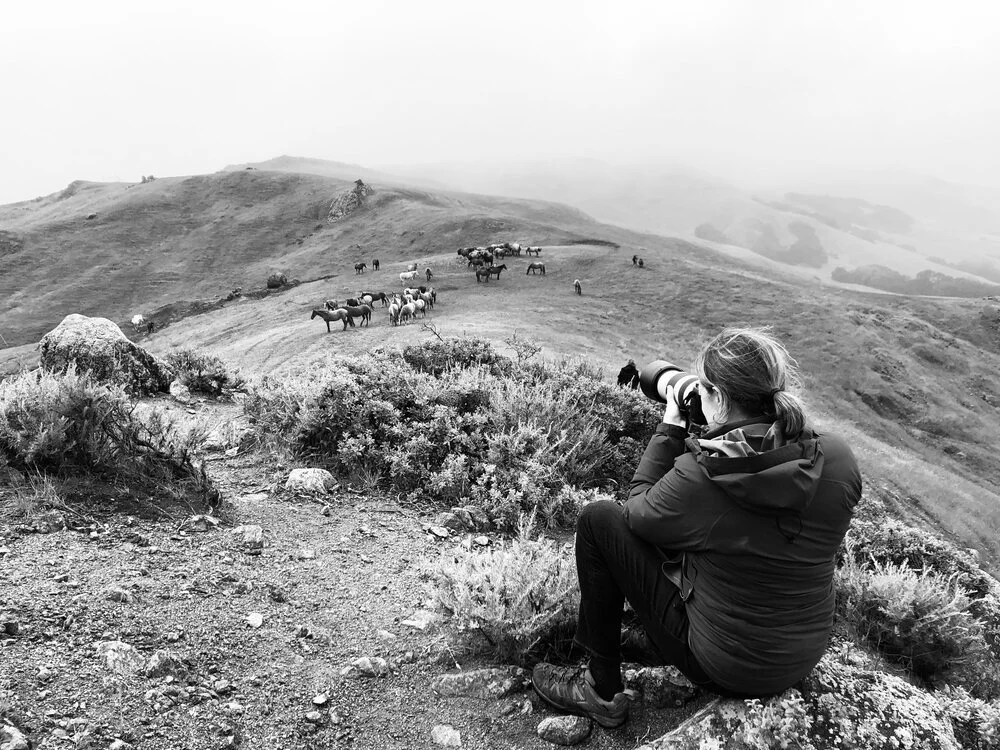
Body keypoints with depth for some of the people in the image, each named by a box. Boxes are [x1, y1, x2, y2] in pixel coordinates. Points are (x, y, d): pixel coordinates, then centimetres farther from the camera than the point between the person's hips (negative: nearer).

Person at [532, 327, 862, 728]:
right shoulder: (838, 458, -14)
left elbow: (638, 511, -7)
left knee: (598, 519, -1)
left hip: (725, 665, -6)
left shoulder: (696, 476, -29)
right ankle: (658, 637, 36)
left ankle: (602, 690, 11)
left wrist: (669, 428, -3)